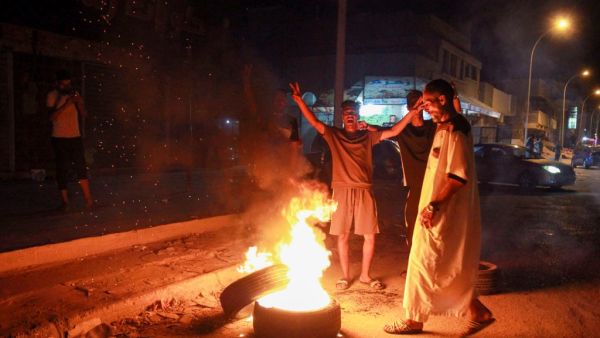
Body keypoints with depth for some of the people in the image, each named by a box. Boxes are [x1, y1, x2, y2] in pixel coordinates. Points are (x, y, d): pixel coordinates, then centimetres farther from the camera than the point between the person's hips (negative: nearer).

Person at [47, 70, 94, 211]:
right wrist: (66, 104, -23)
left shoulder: (74, 94, 9)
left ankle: (88, 199, 1)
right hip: (59, 138, -3)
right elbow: (52, 116, -14)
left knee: (81, 167, -2)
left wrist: (80, 104, -12)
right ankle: (64, 201, 8)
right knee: (62, 169, 1)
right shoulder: (52, 96, -2)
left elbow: (84, 115, 6)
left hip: (75, 137, 3)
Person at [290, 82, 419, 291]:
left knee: (370, 235, 3)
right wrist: (299, 101, -20)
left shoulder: (368, 136, 9)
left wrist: (412, 112, -6)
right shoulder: (334, 135, 6)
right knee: (343, 236, 4)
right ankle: (345, 275, 19)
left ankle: (365, 275, 20)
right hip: (341, 191, -1)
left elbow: (393, 132, 2)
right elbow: (314, 122, -7)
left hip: (364, 191, 1)